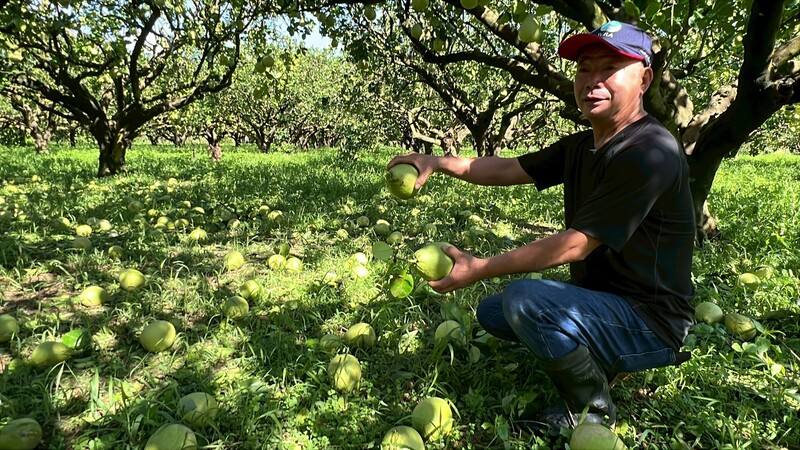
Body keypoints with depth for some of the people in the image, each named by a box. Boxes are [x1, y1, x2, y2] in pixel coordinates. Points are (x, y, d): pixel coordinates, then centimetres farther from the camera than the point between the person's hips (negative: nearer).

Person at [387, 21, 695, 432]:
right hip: (598, 295, 9)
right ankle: (597, 360, 13)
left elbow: (574, 246, -27)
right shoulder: (579, 146, 4)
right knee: (491, 313, 15)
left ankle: (594, 408, -7)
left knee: (524, 300, -31)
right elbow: (506, 170, 8)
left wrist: (479, 269, -23)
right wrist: (438, 162, -6)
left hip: (649, 321, -9)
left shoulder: (650, 153, -25)